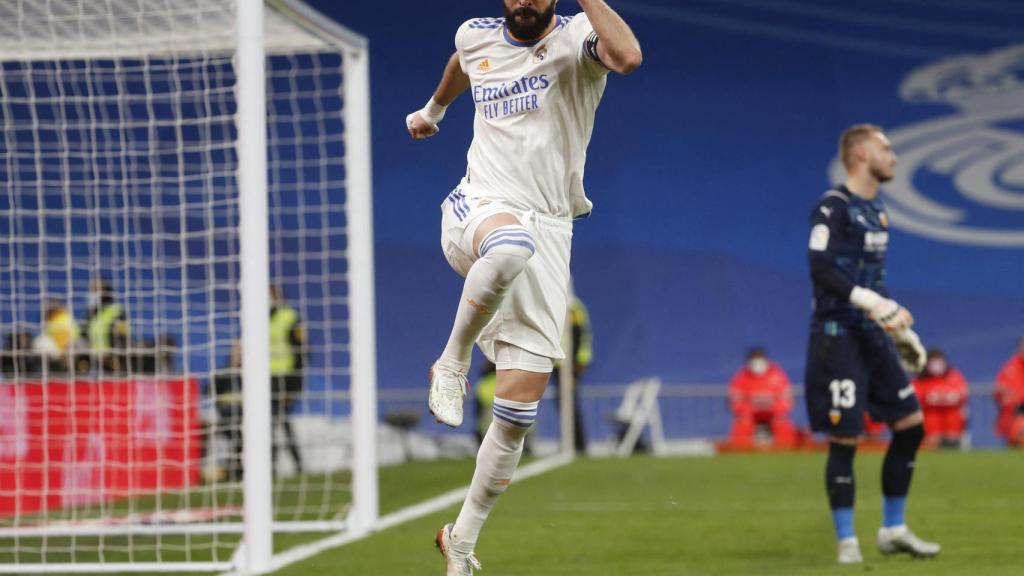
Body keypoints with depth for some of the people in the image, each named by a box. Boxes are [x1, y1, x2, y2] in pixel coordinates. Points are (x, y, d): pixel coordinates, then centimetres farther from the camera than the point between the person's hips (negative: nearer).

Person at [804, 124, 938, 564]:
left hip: (874, 335, 9)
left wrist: (902, 328, 22)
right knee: (845, 440, -5)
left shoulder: (876, 209, 16)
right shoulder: (833, 207, -11)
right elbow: (820, 269, -21)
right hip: (838, 336, -9)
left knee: (911, 425, 7)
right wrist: (871, 302, -28)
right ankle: (847, 542, 5)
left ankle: (893, 530, 19)